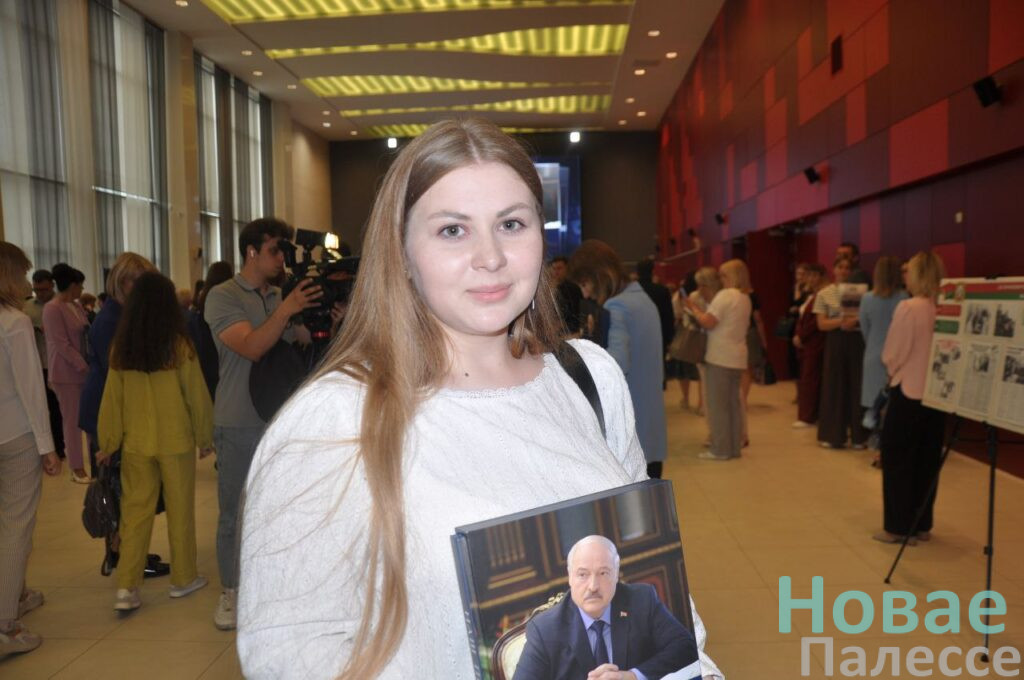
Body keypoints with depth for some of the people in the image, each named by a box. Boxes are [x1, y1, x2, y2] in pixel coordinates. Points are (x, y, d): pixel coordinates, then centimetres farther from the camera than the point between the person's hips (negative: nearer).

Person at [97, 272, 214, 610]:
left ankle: (126, 587, 8)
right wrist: (205, 436, 6)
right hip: (176, 440, -3)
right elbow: (196, 393, -5)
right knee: (180, 510, 10)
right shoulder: (179, 345, -11)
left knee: (135, 510, 10)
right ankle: (183, 578, 22)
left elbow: (112, 397, 3)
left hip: (135, 442, 3)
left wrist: (107, 442, 13)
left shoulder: (120, 347, -2)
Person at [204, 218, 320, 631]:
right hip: (239, 426, -5)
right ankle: (230, 591, 21)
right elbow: (251, 348, -19)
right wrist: (287, 309, -29)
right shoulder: (223, 297, -6)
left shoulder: (281, 298, 12)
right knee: (233, 511, 6)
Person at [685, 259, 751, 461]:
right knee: (733, 402, 13)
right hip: (737, 357, 8)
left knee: (717, 404, -2)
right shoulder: (745, 298, 13)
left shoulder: (725, 295, -14)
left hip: (720, 357, -8)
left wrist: (693, 309, -4)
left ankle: (720, 449, 0)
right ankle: (734, 446, 17)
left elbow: (708, 322, -20)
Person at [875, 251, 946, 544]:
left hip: (908, 392, -5)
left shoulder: (908, 308, -16)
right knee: (927, 462, 14)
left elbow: (891, 355, -11)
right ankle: (921, 525, 22)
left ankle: (898, 527, 11)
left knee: (897, 462, 6)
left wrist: (894, 372, 9)